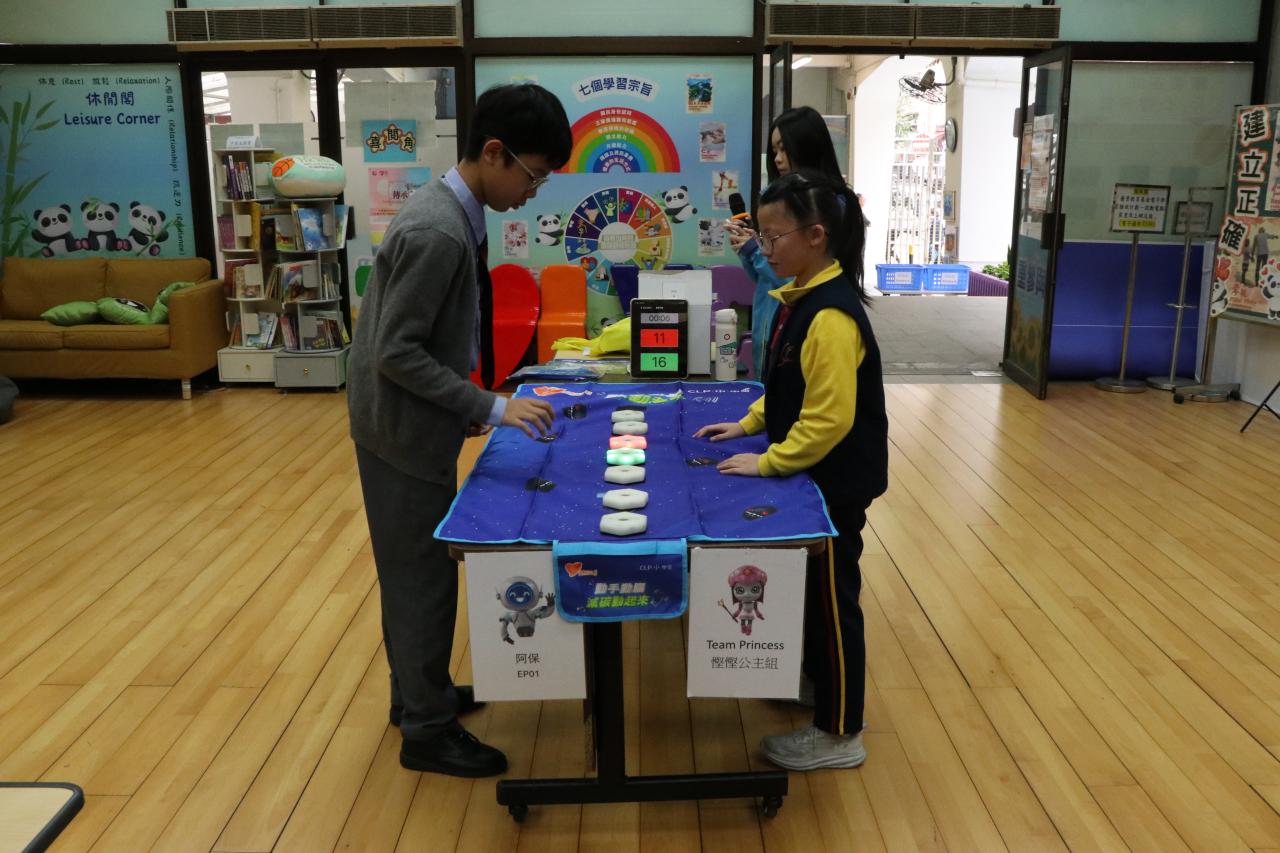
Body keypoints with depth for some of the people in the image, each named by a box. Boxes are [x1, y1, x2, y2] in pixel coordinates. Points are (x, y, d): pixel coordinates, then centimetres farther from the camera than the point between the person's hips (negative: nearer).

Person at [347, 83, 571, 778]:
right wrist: (490, 407, -23)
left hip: (416, 421, 10)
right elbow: (396, 352, -25)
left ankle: (418, 693, 37)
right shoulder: (438, 232, -25)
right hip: (404, 428, -10)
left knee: (416, 567, 20)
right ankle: (427, 730, 18)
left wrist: (466, 406, 15)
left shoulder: (454, 211, 6)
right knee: (424, 576, 2)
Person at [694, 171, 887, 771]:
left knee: (830, 599, 3)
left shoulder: (831, 316, -26)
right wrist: (748, 424, 10)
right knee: (810, 588, 23)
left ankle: (839, 734, 19)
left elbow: (830, 418, -28)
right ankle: (817, 678, 43)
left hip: (835, 483, -9)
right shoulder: (800, 297, 4)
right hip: (811, 474, 9)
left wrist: (768, 462, -22)